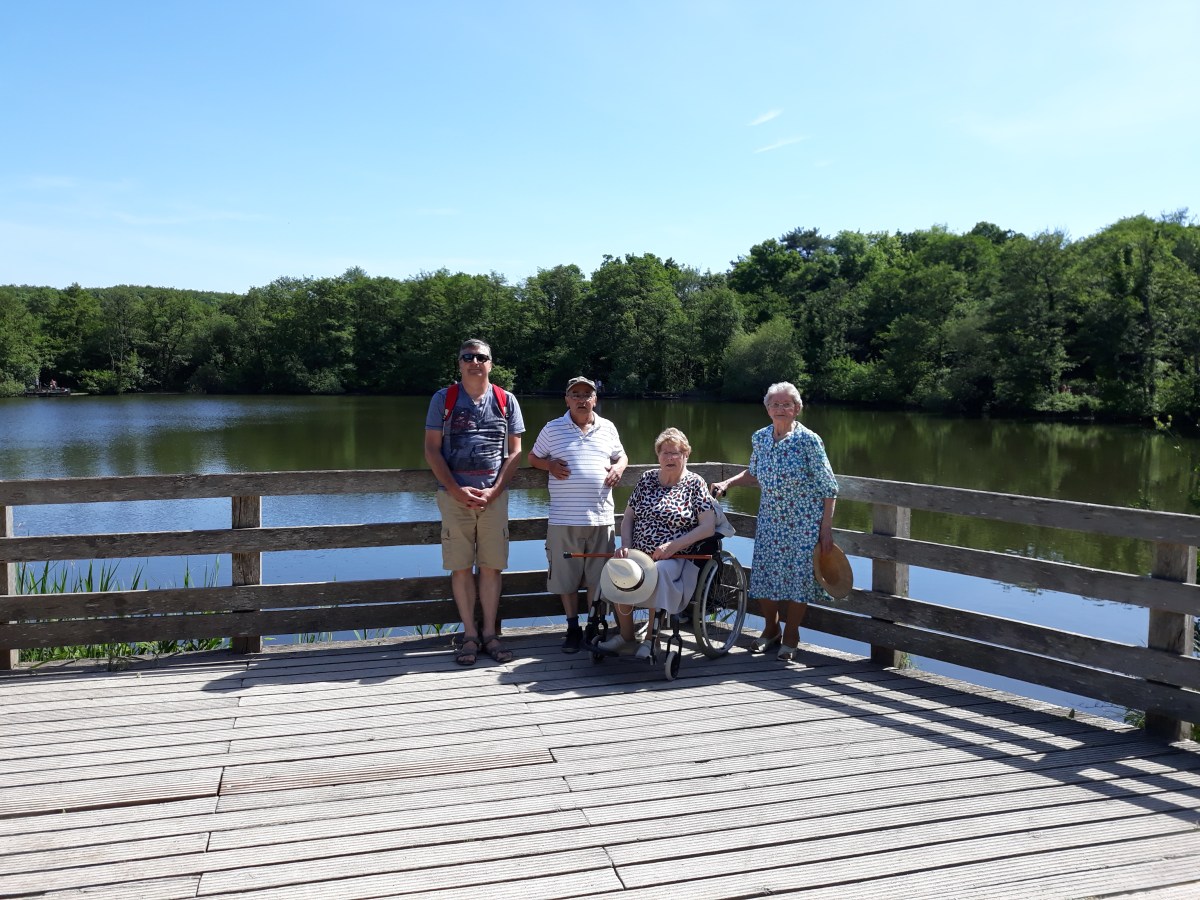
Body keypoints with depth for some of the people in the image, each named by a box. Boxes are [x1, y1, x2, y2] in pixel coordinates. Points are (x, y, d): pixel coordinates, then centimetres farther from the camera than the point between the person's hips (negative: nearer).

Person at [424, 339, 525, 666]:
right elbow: (431, 449, 0)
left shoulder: (506, 401, 7)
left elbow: (515, 451, 6)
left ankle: (490, 633, 12)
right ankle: (470, 635, 11)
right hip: (454, 495, -1)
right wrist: (457, 491, -10)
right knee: (461, 567, 2)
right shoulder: (443, 399, 4)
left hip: (494, 495, 1)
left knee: (491, 566, 3)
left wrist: (494, 491, -6)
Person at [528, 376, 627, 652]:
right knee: (566, 576, 5)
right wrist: (550, 465, -8)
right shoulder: (552, 429, 4)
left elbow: (621, 455, 23)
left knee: (597, 577, 8)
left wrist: (619, 467, 0)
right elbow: (533, 457, 12)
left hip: (601, 518, 2)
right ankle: (573, 628, 19)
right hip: (564, 519, -1)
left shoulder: (608, 428, 11)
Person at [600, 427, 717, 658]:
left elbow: (708, 527, -6)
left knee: (658, 572, -37)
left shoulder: (695, 484, 2)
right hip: (638, 554, 4)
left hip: (675, 558, -4)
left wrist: (673, 546, -15)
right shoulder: (647, 479, 14)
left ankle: (650, 639, -17)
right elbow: (628, 518, 18)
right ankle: (626, 636, -7)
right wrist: (625, 546, -1)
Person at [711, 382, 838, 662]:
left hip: (804, 523, -4)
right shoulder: (759, 438, 2)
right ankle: (771, 629, 27)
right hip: (770, 520, 4)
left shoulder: (809, 440, -12)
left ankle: (790, 636, 19)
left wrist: (826, 527, -12)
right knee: (763, 574, 5)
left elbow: (828, 487, -9)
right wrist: (727, 483, 4)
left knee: (799, 575, -1)